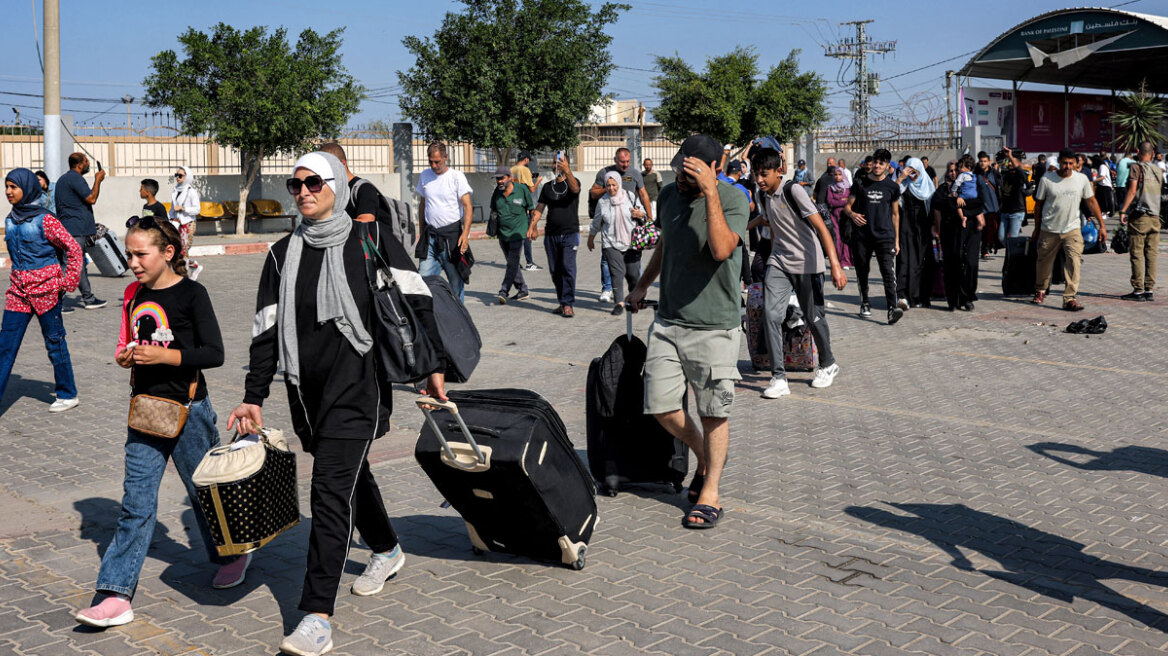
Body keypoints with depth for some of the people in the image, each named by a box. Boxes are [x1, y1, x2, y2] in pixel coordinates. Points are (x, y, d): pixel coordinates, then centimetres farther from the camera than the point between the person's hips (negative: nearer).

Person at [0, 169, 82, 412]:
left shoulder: (44, 219, -12)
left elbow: (74, 249, -11)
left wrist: (67, 283, -11)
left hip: (45, 289, -6)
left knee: (54, 341, 5)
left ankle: (68, 394, 18)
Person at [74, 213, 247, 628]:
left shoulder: (191, 294, -10)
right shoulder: (135, 295, 8)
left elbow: (214, 353, -15)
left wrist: (163, 355, -23)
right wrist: (126, 357, -2)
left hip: (187, 408, -5)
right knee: (136, 500, 1)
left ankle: (233, 554, 36)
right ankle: (116, 595, 0)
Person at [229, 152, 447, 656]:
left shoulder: (370, 243, -4)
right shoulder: (283, 255, 8)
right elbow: (266, 329, 8)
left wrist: (432, 367, -2)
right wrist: (254, 397, 4)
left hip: (356, 383, -6)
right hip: (306, 389, 6)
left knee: (331, 488, -13)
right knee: (350, 473, 21)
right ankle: (387, 551, 48)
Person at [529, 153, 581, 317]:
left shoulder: (572, 182, 2)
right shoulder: (548, 187, 14)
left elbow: (575, 188, -23)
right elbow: (539, 209, 11)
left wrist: (567, 171, -40)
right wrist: (531, 226, -4)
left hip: (570, 233, -4)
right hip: (551, 234, 4)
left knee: (568, 267, -13)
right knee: (555, 270, 6)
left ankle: (568, 304, -13)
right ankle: (562, 302, 16)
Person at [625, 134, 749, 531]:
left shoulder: (733, 200, -11)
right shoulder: (669, 195, 7)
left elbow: (722, 249, -29)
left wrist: (710, 192, -30)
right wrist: (642, 286, 32)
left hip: (714, 325, -6)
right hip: (668, 320, 6)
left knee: (714, 412, 2)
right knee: (662, 408, 4)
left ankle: (709, 492, 16)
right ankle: (706, 460, 30)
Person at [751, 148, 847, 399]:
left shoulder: (794, 190, -15)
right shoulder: (764, 196, 5)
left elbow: (821, 226, -20)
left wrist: (835, 265, -28)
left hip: (807, 263, -5)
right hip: (779, 262, 5)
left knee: (813, 317, 5)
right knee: (771, 314, -11)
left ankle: (828, 365, 31)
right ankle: (778, 378, -9)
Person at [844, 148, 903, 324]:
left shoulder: (892, 187, 6)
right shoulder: (860, 183, 5)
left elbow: (895, 214, 13)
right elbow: (847, 206, 6)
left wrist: (897, 240, 11)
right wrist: (852, 214, -19)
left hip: (885, 236, -1)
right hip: (862, 236, 1)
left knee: (888, 272, -14)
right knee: (862, 272, 10)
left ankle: (892, 308, -23)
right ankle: (865, 303, 29)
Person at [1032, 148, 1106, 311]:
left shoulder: (1082, 179, 1)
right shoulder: (1047, 180, -3)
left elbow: (1091, 202, 8)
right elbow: (1038, 205, 6)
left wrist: (1101, 225, 7)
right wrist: (1037, 229, 9)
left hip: (1072, 230, 0)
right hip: (1049, 231, 0)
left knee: (1074, 262, -14)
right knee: (1044, 262, 11)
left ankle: (1069, 298, -12)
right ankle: (1040, 291, 35)